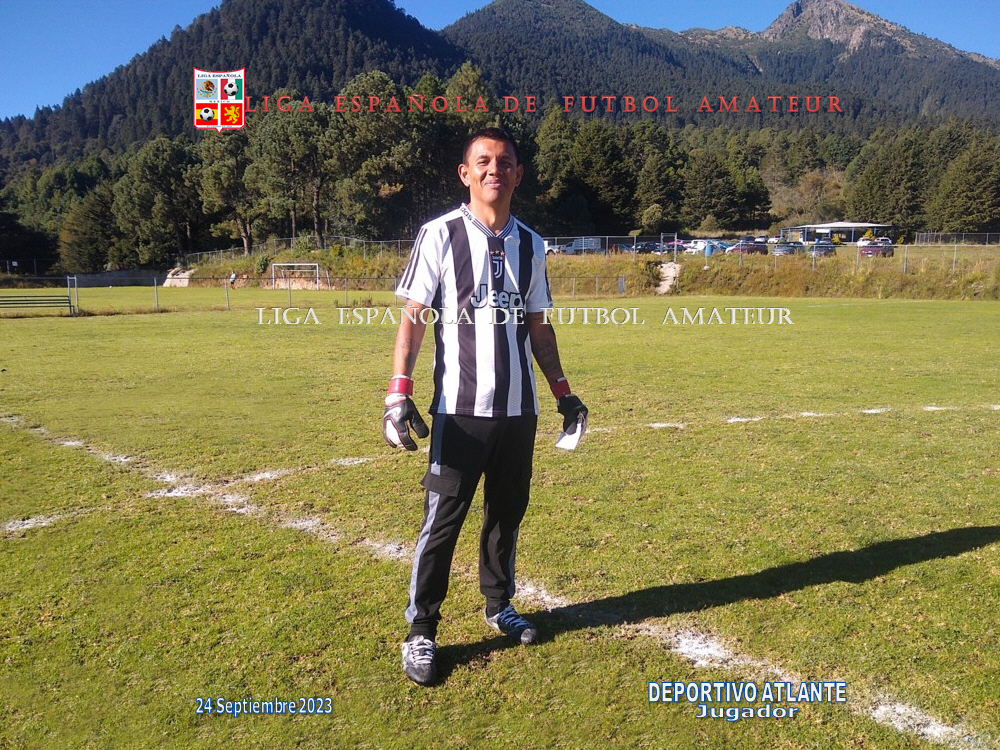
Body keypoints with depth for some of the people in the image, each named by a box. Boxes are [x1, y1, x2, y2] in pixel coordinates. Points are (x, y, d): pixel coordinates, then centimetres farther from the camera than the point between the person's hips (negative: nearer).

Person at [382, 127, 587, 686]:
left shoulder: (531, 245, 11)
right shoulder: (440, 235, -3)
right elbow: (412, 319, -6)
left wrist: (563, 390, 16)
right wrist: (399, 393, -17)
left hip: (519, 409, 5)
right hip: (460, 409, -5)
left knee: (508, 512, 15)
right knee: (443, 519, 0)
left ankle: (500, 607, 35)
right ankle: (421, 633, 15)